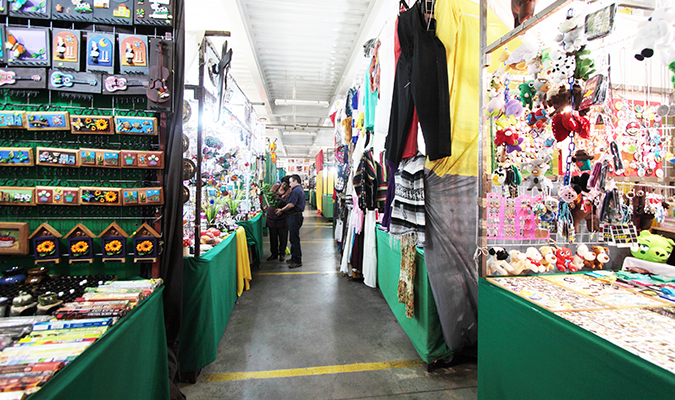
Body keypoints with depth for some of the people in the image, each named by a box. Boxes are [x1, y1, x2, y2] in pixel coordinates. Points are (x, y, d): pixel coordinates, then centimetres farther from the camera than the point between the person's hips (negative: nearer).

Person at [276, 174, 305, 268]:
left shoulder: (295, 191, -14)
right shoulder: (300, 190, 19)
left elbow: (291, 204, -23)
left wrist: (281, 210, -11)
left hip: (294, 217, -11)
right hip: (297, 216, 11)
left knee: (295, 239, -6)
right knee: (294, 238, 16)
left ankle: (297, 261, 0)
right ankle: (294, 258, 24)